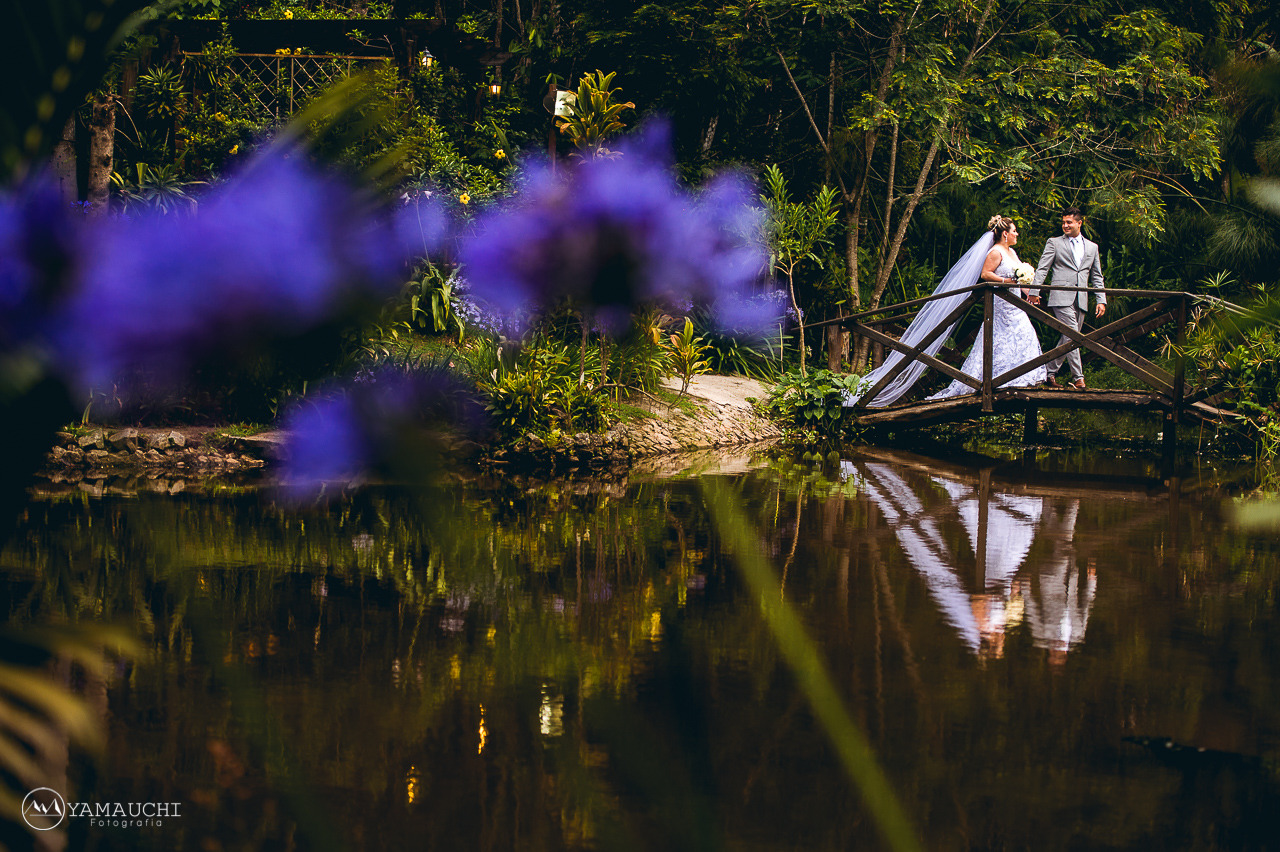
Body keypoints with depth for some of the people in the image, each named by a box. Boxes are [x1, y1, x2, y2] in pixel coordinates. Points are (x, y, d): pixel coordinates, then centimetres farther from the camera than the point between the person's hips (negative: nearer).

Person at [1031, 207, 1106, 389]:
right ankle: (1078, 378, -15)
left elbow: (1097, 277, 18)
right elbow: (1042, 269, 2)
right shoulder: (1054, 243, 8)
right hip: (1062, 297, -4)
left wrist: (1101, 300, 9)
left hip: (1081, 300, 4)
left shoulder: (1092, 247, 18)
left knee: (1067, 340, 4)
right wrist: (1034, 291, -10)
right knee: (1071, 337, -14)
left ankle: (1049, 373, 15)